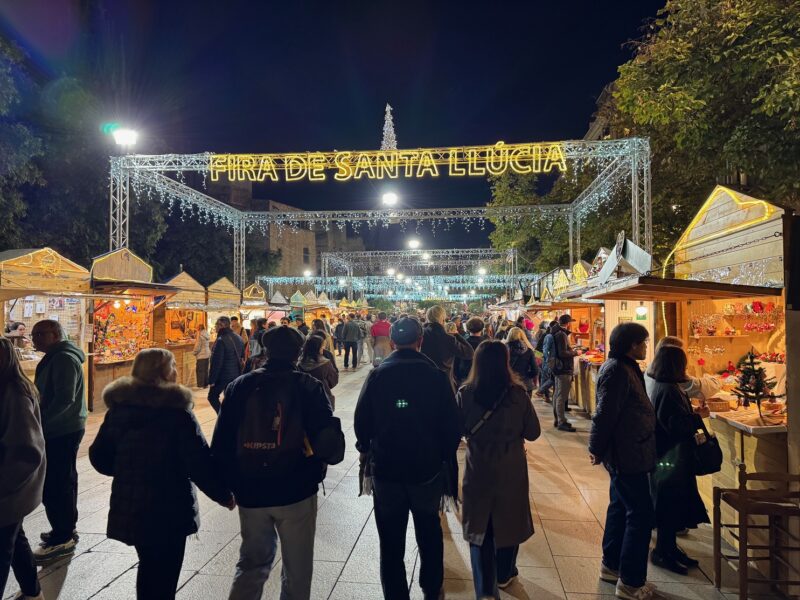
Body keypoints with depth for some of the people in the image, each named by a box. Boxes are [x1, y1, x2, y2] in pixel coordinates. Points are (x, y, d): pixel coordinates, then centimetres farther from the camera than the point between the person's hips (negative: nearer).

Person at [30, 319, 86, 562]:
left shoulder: (63, 358, -18)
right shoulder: (56, 357, 15)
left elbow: (65, 399, -25)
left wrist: (40, 421, -20)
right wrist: (42, 419, 12)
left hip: (61, 431, -10)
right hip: (64, 429, 10)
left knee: (54, 484, -5)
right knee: (63, 481, 17)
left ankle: (62, 538, 4)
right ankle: (66, 530, 28)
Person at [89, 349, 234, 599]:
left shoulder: (118, 408, 0)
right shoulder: (176, 411, -19)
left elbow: (99, 457, 7)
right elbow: (200, 463, -20)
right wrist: (224, 494, -7)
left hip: (128, 508, 6)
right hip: (168, 510, -6)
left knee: (149, 567, 26)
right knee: (163, 577, 10)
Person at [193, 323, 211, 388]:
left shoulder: (200, 336, -15)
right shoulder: (207, 335, 7)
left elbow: (197, 346, -16)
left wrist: (194, 352, 2)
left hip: (201, 355, -8)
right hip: (207, 354, 8)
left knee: (200, 370, 0)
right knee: (205, 370, 13)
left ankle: (201, 384, 1)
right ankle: (206, 384, 18)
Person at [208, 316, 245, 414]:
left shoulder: (221, 340, -19)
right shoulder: (238, 338, 8)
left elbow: (217, 362, -19)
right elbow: (242, 357, 15)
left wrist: (212, 379, -13)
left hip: (223, 375, -7)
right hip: (236, 375, 7)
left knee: (212, 396, 9)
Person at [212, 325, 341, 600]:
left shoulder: (240, 386, -1)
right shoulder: (308, 386, -10)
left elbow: (221, 442, 0)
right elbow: (329, 440, -14)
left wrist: (228, 484, 12)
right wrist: (328, 455, 8)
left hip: (250, 492, 3)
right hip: (296, 492, -3)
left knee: (252, 562, 23)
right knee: (297, 567, 15)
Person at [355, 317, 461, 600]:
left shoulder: (376, 375, -9)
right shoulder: (436, 375, -11)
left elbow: (361, 421, -4)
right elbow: (452, 425, -7)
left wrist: (366, 450, 14)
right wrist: (446, 456, 9)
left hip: (385, 470, -1)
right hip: (428, 469, 1)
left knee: (391, 542, 12)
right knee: (429, 534, 23)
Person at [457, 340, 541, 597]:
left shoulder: (465, 393, -14)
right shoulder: (518, 393, -15)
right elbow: (533, 433, -5)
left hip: (478, 470, 0)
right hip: (511, 470, 1)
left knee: (479, 526, 14)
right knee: (509, 521, 21)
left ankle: (486, 588, 10)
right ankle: (504, 574, 41)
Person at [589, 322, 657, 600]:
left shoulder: (625, 367, 11)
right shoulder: (617, 371, -23)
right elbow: (605, 414, -24)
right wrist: (597, 449, -16)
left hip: (626, 452, 11)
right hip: (626, 454, -11)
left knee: (620, 507, 20)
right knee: (641, 514, -2)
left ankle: (611, 564, 34)